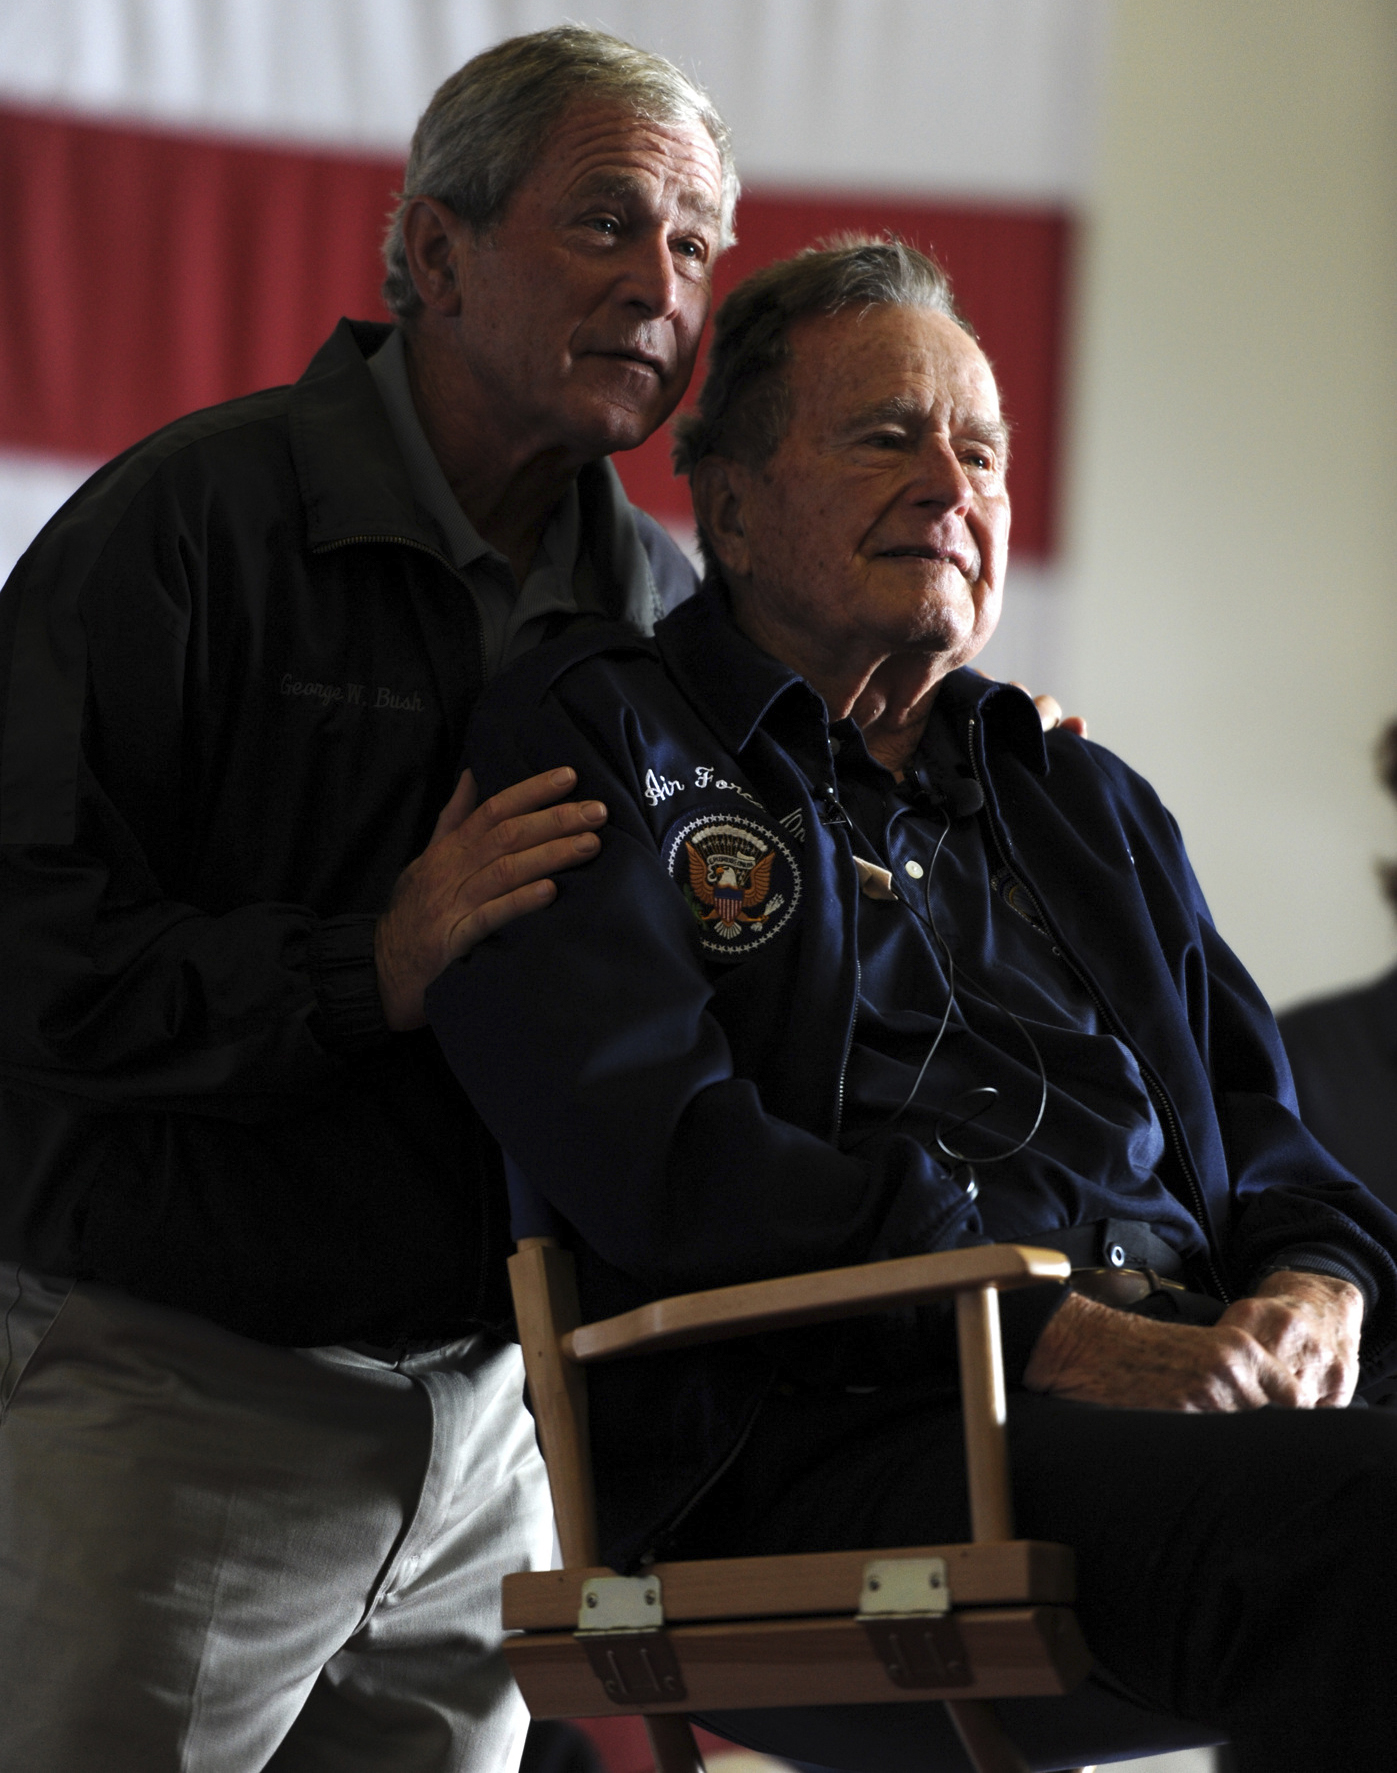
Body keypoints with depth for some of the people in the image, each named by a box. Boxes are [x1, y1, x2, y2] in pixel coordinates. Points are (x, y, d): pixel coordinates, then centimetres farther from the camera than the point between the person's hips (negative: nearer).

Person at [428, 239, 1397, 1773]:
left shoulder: (1089, 807, 32)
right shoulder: (596, 746, 11)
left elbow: (1255, 1119, 27)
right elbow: (661, 1157, -5)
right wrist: (1054, 1335, -14)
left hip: (1188, 1398, 6)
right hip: (815, 1451, -6)